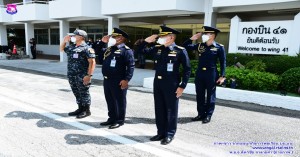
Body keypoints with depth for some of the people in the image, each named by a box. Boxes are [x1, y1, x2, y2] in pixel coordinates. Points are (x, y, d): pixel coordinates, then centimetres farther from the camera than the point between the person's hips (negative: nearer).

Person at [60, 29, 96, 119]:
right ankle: (80, 109, 30)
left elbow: (92, 62, -19)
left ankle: (86, 110, 14)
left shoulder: (86, 48, -14)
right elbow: (62, 49, 32)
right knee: (77, 93, 16)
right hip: (71, 75, 8)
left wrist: (89, 75, -25)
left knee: (84, 93, 2)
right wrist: (64, 41, 14)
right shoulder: (71, 47, 13)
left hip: (82, 76, -8)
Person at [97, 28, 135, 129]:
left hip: (118, 81, -8)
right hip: (107, 80, 8)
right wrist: (102, 42, 13)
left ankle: (119, 120, 15)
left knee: (119, 102, 4)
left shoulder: (126, 50, -10)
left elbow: (131, 66, -16)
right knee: (110, 101, 16)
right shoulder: (109, 49, 15)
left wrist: (126, 79, -23)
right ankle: (112, 118, 29)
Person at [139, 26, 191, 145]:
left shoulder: (180, 51, -8)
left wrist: (182, 86, -12)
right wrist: (147, 41, 0)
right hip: (157, 83, 6)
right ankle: (161, 132, 26)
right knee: (159, 109, 12)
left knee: (171, 110, 5)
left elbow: (187, 69, -7)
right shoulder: (157, 49, 7)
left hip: (171, 85, -6)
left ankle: (169, 134, 19)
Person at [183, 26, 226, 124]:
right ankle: (201, 114, 22)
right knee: (199, 95, 10)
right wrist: (192, 38, -2)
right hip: (199, 73, 5)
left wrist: (222, 76, -9)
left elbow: (223, 62, -3)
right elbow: (185, 46, 9)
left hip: (211, 74, -4)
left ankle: (208, 115, 16)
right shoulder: (200, 46, 6)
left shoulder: (219, 47, -4)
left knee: (210, 95, 6)